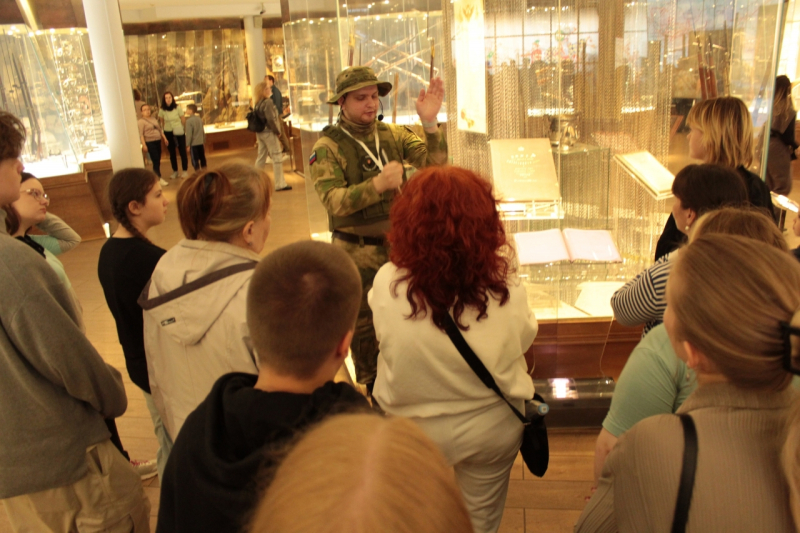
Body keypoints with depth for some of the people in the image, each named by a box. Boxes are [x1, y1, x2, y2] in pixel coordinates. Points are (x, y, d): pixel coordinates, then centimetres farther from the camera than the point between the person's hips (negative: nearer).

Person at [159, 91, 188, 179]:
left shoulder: (177, 108, -8)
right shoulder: (162, 110, -4)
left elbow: (183, 119, -2)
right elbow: (161, 122, 6)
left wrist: (184, 129, -4)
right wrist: (163, 130, 1)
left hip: (179, 132, -2)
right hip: (168, 133, 2)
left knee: (182, 151, 0)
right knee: (172, 152, 9)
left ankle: (184, 170, 11)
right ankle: (175, 171, 19)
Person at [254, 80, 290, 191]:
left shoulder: (258, 104, 10)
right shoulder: (268, 102, -15)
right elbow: (270, 119, -20)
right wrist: (277, 131, -10)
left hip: (260, 133, 8)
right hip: (269, 132, -8)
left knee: (261, 157, 15)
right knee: (277, 157, -3)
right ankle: (280, 184, -1)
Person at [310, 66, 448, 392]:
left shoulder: (394, 135, 1)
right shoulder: (328, 146, -11)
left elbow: (434, 163, -9)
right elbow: (332, 200, -24)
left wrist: (430, 123, -24)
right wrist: (378, 184, -37)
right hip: (358, 253, -3)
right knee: (364, 326, 12)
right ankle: (371, 390, 33)